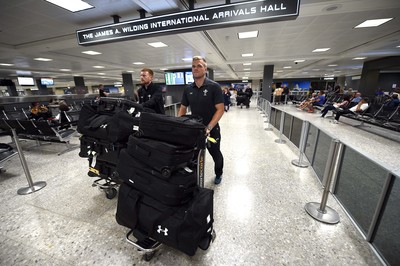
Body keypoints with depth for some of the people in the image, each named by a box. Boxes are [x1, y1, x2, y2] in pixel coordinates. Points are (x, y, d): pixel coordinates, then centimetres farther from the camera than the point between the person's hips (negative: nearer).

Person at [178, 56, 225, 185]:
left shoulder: (214, 86, -12)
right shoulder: (188, 89, 2)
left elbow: (220, 110, -17)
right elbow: (183, 109, 8)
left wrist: (208, 128, -26)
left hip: (211, 130, -3)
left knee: (216, 154, 17)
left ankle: (218, 174, 45)